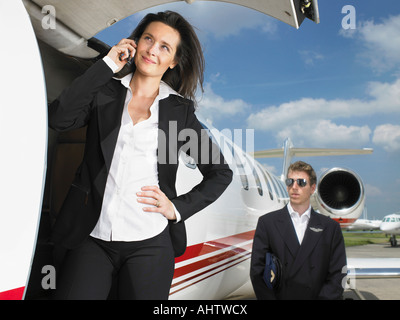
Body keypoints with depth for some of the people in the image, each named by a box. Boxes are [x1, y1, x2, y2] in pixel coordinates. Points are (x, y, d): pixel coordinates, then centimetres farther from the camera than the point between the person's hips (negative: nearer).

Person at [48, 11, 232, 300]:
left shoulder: (180, 110, 5)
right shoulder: (105, 92, 7)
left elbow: (221, 173, 10)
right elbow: (59, 119, -12)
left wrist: (179, 207, -1)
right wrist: (107, 65, -7)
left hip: (149, 244, 0)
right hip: (92, 239, 1)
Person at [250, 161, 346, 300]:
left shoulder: (331, 227, 9)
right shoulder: (267, 222, 6)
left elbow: (337, 275, 5)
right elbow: (257, 271, 2)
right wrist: (269, 298, -9)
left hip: (316, 296, 1)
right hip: (279, 296, -1)